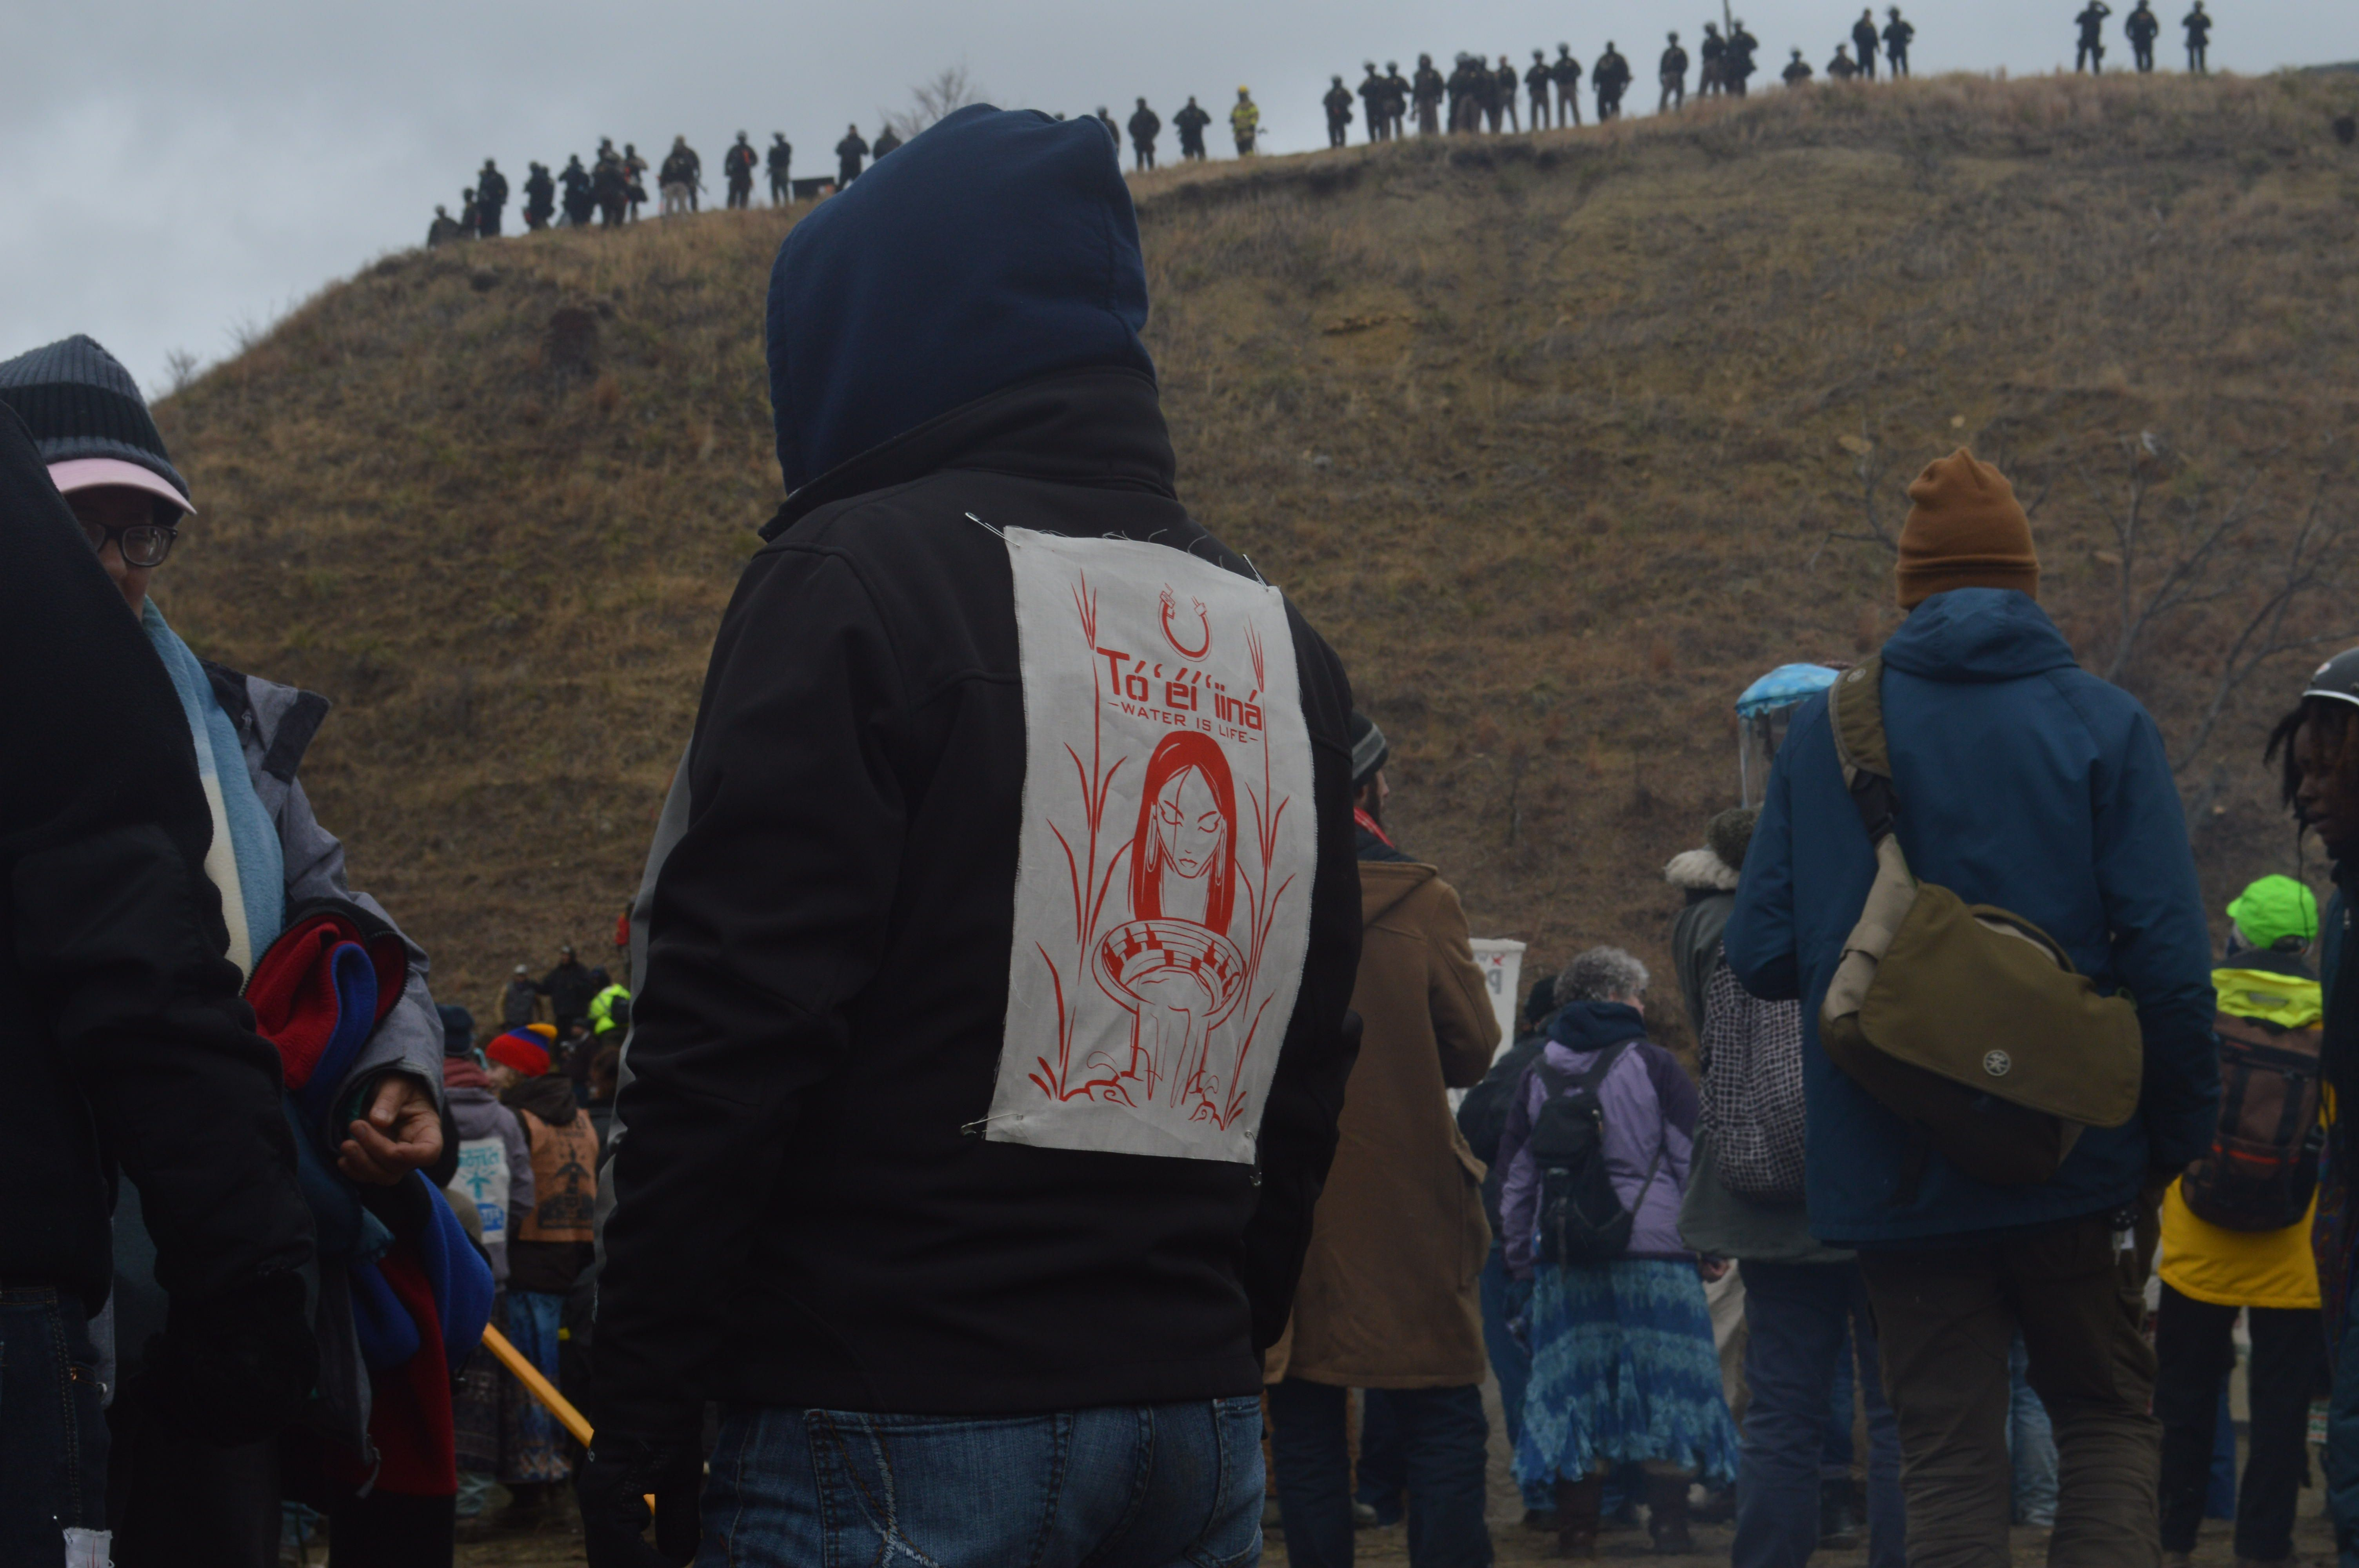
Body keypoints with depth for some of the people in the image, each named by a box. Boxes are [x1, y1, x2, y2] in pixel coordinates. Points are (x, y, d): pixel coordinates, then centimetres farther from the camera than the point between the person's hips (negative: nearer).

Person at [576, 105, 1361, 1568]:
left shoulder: (856, 578, -8)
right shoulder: (1285, 647, 14)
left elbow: (727, 1042, -13)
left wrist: (639, 1430, -8)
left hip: (898, 1436, -7)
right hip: (1198, 1428, 7)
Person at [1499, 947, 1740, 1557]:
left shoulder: (1538, 1075, 10)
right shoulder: (1652, 1064, -2)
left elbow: (1515, 1175, 13)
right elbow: (1691, 1158, -2)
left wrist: (1520, 1255, 20)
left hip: (1564, 1253, 4)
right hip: (1653, 1247, -3)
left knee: (1575, 1390, 5)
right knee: (1664, 1378, 2)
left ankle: (1577, 1529, 3)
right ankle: (1668, 1524, 0)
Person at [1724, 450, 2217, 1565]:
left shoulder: (1824, 729, 1)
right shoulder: (2103, 725, -4)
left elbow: (1760, 957, -2)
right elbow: (2168, 959, -10)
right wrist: (2180, 1135, 1)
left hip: (1892, 1170, 1)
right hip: (2070, 1159, -1)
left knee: (1948, 1455, 8)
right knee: (2107, 1419, 15)